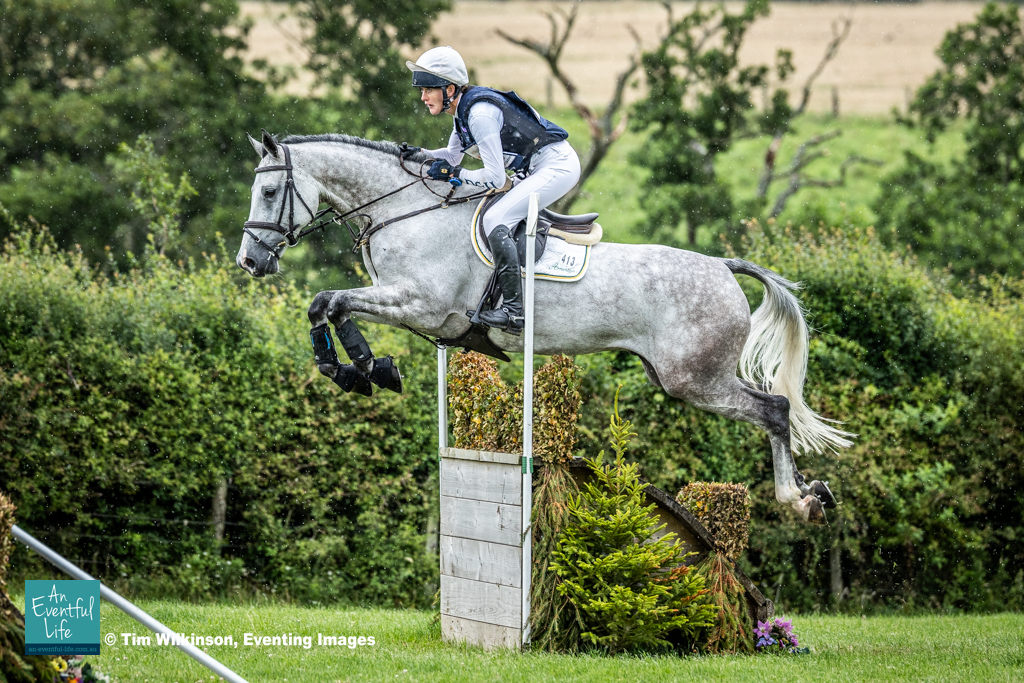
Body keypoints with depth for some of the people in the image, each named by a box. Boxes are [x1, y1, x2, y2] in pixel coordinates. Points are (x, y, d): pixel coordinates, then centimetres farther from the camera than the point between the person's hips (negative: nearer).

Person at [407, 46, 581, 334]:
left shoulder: (480, 113, -24)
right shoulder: (463, 109, 6)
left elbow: (495, 178, -24)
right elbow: (452, 155, 22)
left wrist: (455, 175, -16)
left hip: (557, 165, -11)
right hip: (535, 169, 11)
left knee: (494, 220, -21)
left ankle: (514, 311, -25)